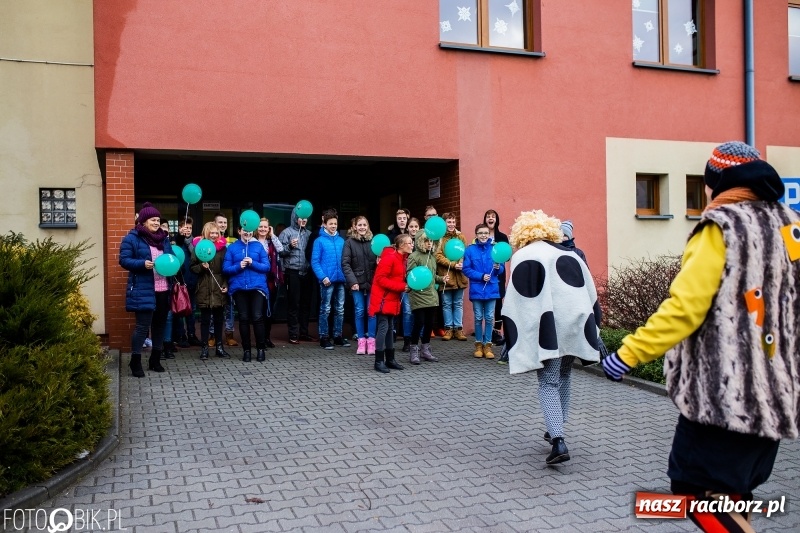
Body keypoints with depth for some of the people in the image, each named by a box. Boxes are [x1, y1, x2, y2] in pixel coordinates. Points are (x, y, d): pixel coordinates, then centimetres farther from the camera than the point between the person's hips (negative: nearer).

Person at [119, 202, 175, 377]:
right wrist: (143, 264, -24)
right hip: (143, 291, -6)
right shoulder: (132, 238, -4)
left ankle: (155, 360, 24)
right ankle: (135, 361, 7)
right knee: (143, 326, -5)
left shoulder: (164, 238, 14)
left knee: (160, 324, 12)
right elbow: (124, 260, -9)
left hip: (163, 290, 6)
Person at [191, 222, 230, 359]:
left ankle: (219, 346, 17)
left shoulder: (222, 247, 7)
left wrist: (226, 285, -3)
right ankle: (204, 347, 11)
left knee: (219, 318, 8)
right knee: (205, 319, 4)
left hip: (219, 288, 2)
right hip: (204, 289, -1)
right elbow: (193, 268, 4)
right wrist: (201, 266, -16)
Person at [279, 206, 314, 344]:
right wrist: (290, 246, -22)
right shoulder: (286, 232, -2)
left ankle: (304, 332, 19)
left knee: (305, 303, 10)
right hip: (292, 272, -5)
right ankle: (293, 334, 5)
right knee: (293, 304, -1)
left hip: (306, 272, 5)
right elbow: (280, 252, -7)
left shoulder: (309, 233, 13)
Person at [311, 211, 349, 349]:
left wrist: (346, 275, 2)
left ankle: (338, 336, 22)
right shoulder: (319, 241, -4)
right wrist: (323, 277, -17)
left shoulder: (341, 240, 9)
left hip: (340, 280, 5)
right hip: (327, 280, -5)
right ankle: (324, 338, 9)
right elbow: (314, 262, -8)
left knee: (340, 309, 11)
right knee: (325, 310, 1)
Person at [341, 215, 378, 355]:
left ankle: (371, 340, 9)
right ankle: (361, 341, 10)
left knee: (372, 311, 1)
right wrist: (352, 281, -13)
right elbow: (345, 263, -3)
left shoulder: (373, 241, 6)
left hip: (372, 282, 1)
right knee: (360, 311, 2)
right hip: (357, 282, -1)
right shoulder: (349, 242, 2)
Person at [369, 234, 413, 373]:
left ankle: (390, 359, 20)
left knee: (389, 328, 13)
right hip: (383, 298, -9)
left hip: (392, 298, 9)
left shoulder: (402, 258, 9)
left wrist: (407, 286, -1)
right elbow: (380, 279, -22)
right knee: (383, 328, -7)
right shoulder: (390, 258, -19)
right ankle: (379, 362, -1)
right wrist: (402, 287, -22)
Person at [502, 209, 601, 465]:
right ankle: (556, 430, 31)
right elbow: (591, 293, 11)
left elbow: (515, 301, -6)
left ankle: (558, 441, -13)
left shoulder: (522, 257, 0)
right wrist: (590, 329, 16)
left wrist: (515, 341, -3)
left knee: (548, 383, 1)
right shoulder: (569, 255, 12)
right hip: (573, 324, 5)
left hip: (545, 329, -4)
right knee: (563, 376, 22)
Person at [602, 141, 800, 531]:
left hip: (724, 393, -8)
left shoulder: (721, 226, -11)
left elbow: (684, 307, -21)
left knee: (697, 490, -2)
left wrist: (629, 352, -16)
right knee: (730, 492, 17)